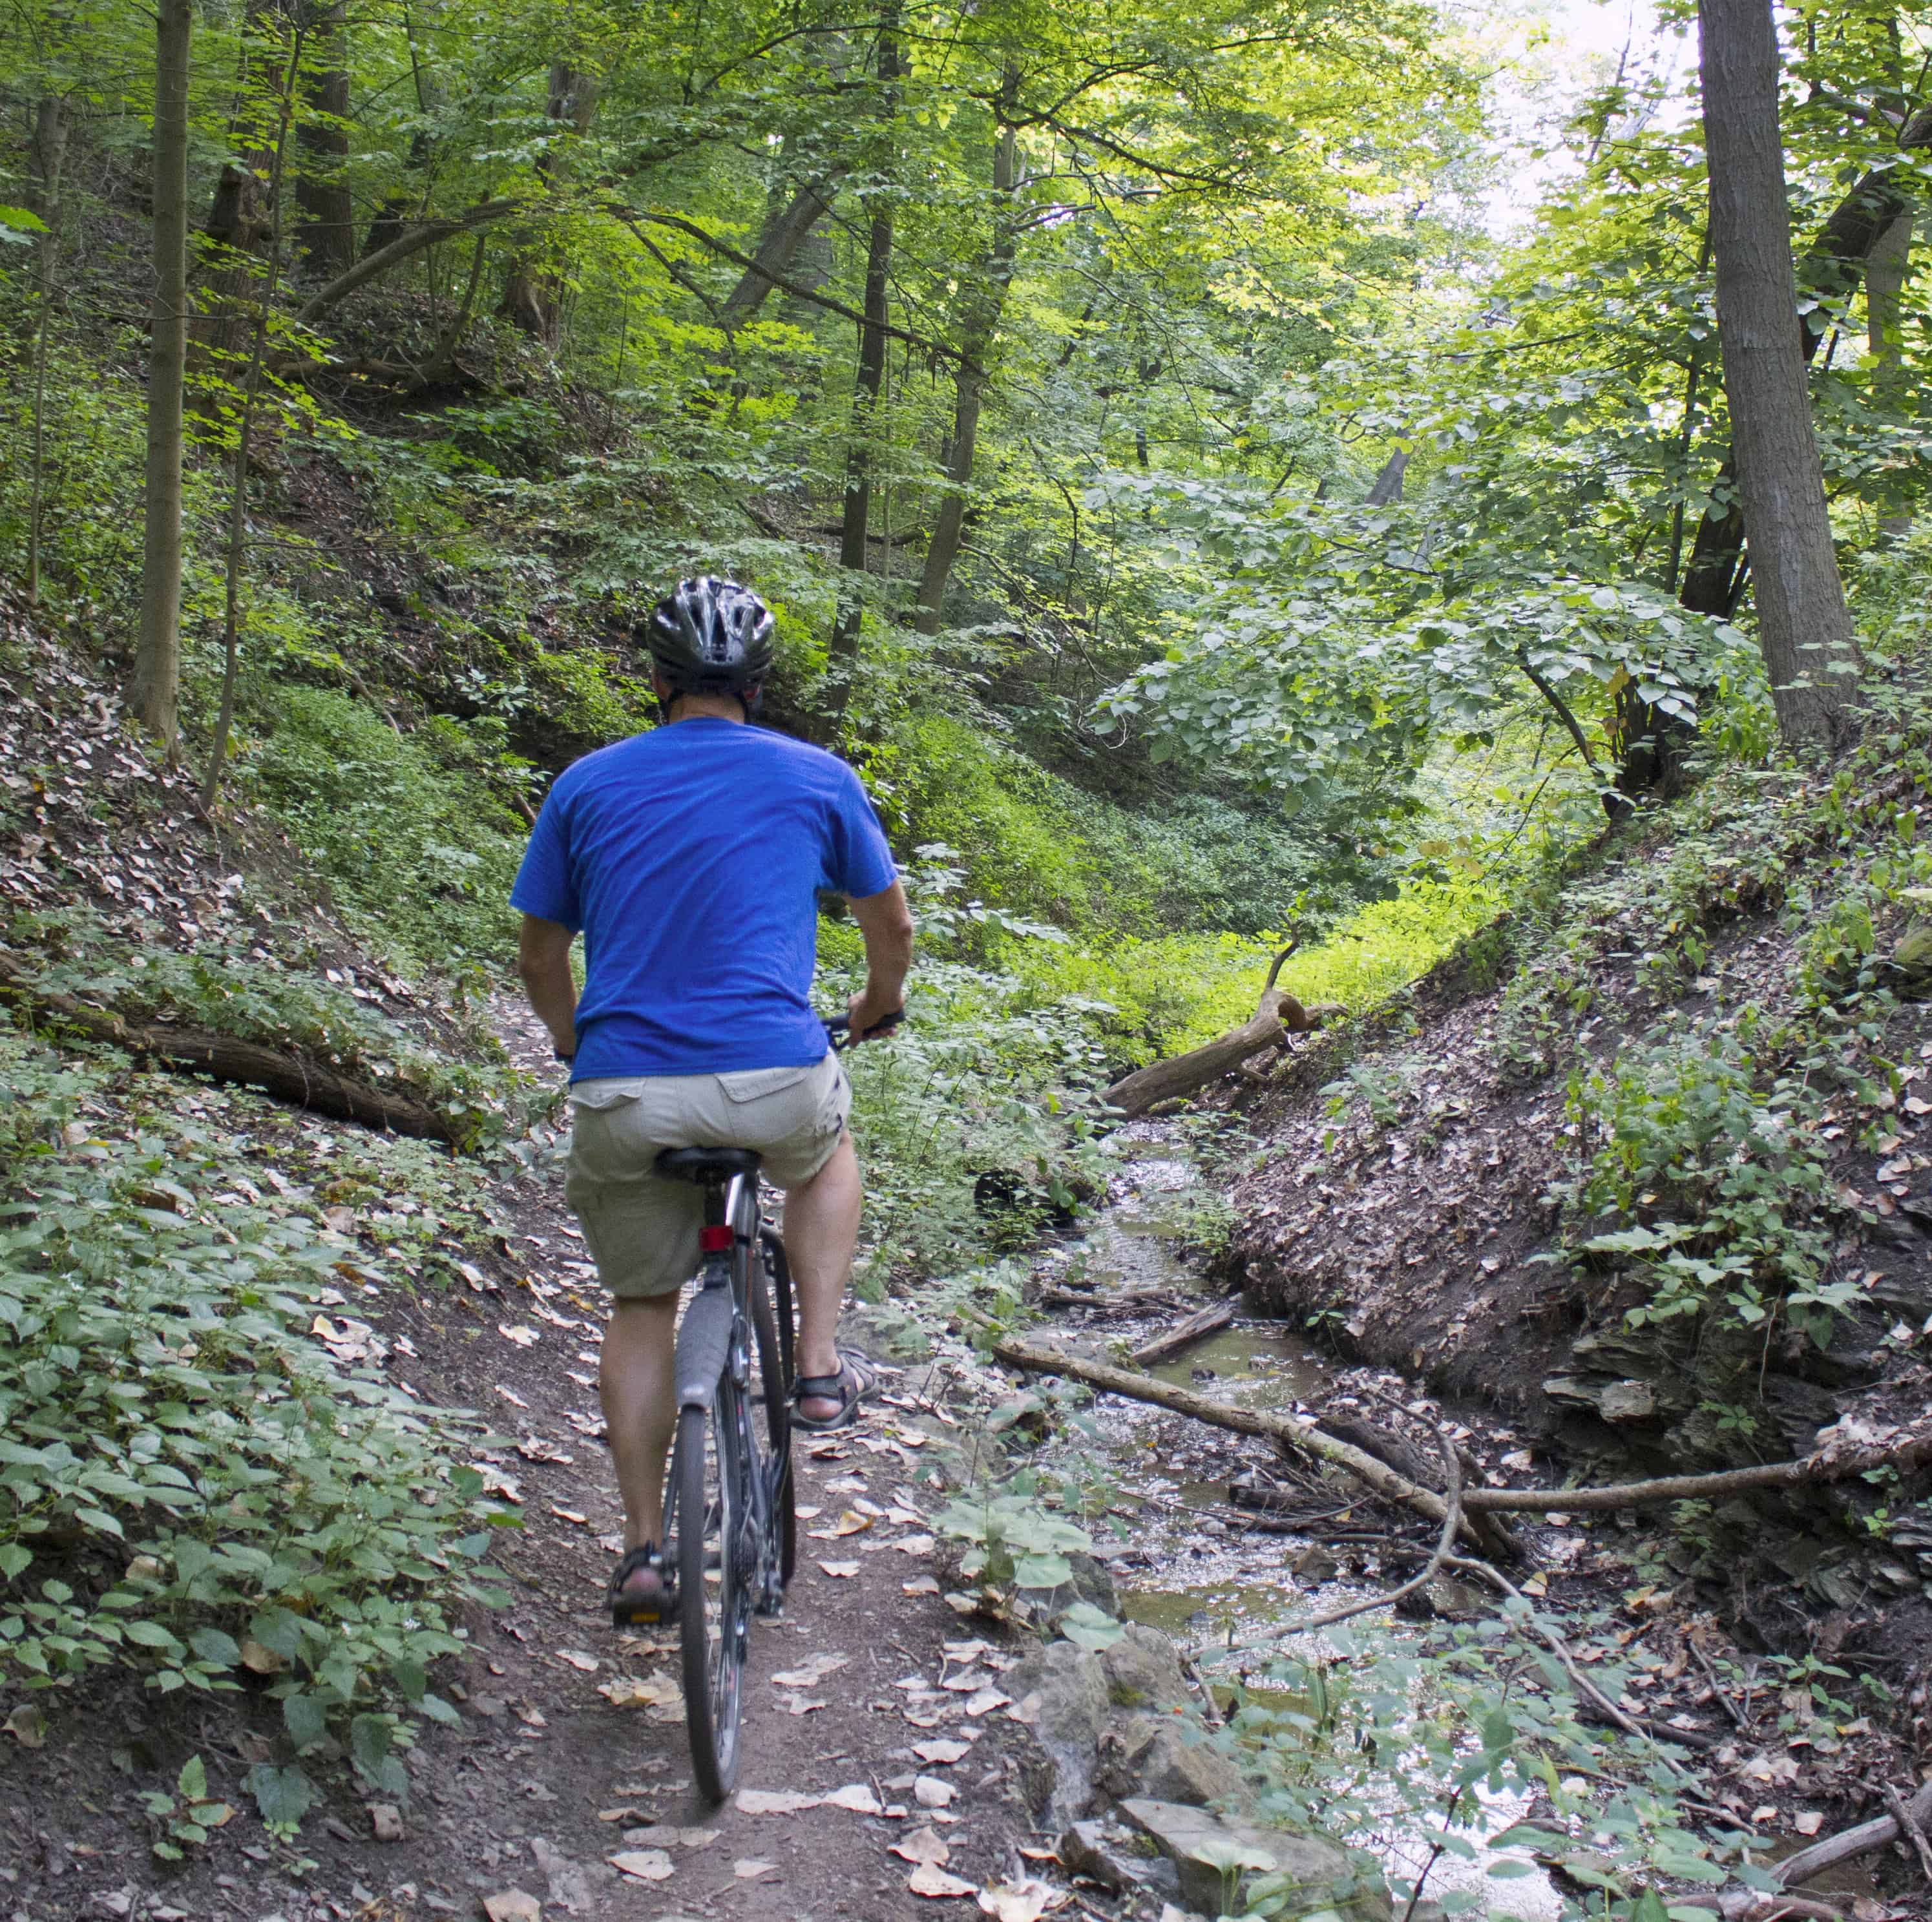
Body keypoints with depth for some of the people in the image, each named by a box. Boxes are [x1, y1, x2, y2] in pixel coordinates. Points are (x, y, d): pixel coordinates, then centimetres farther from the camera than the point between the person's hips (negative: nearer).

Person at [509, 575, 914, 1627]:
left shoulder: (588, 783, 10)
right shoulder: (816, 779, 8)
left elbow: (539, 955, 17)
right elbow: (891, 926, 19)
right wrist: (877, 1005, 39)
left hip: (622, 1094, 1)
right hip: (773, 1078, -1)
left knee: (643, 1306, 20)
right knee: (826, 1155, 34)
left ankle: (644, 1548, 16)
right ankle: (819, 1369, 22)